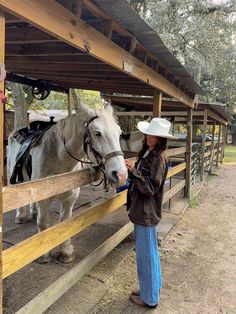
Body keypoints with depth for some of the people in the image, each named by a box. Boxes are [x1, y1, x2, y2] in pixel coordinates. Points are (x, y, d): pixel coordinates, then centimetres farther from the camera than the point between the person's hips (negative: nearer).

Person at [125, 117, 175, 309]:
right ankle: (150, 288, 41)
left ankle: (149, 298, 26)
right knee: (149, 252, 22)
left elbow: (150, 187, -21)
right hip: (142, 211, 9)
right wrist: (131, 171, 1)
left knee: (145, 254, 6)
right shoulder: (147, 153, 7)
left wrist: (134, 171, -28)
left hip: (147, 213, -9)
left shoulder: (159, 159, -19)